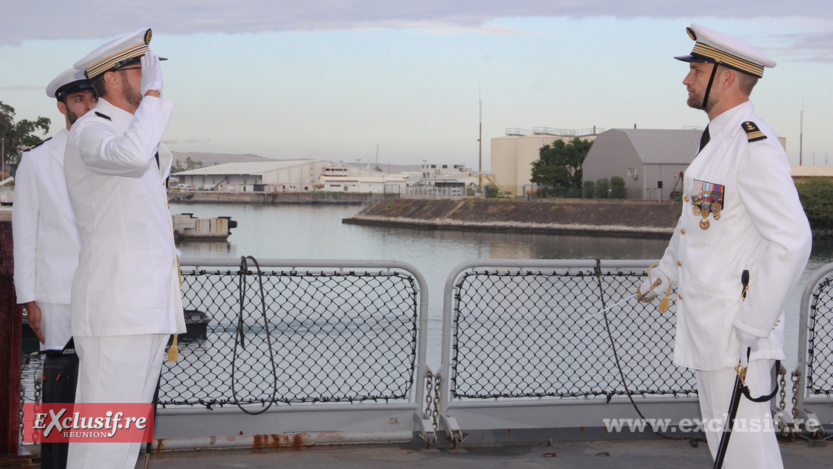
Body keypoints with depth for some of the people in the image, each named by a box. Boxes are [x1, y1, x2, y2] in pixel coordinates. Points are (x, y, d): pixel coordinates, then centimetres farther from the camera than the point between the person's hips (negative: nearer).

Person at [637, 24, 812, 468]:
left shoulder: (755, 146, -21)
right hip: (705, 322, 10)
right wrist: (665, 270, 38)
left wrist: (753, 326, -24)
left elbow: (792, 240, -27)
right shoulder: (717, 139, 12)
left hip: (737, 330, -10)